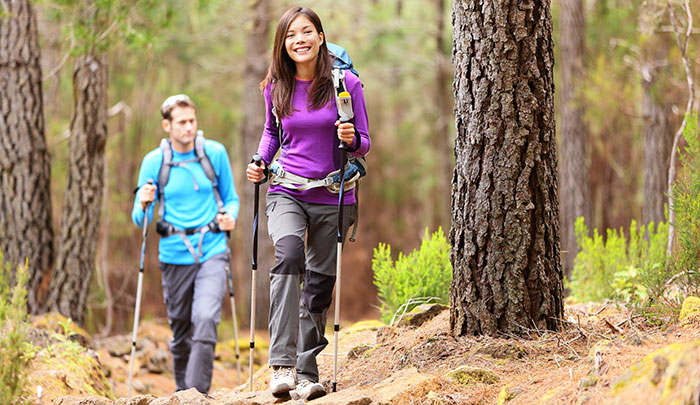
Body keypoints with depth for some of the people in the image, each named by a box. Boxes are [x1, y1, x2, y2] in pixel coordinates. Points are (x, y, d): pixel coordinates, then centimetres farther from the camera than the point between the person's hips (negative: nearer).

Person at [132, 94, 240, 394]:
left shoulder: (215, 153, 3)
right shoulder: (153, 162, 2)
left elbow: (231, 198, 15)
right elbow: (139, 219, 5)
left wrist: (230, 216, -7)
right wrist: (144, 204, -18)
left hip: (211, 253, -1)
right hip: (174, 256, 1)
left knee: (205, 320, -20)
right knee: (181, 330, 9)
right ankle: (182, 389, 29)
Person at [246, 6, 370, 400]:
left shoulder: (346, 84, -4)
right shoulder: (277, 88, 3)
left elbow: (364, 143, 2)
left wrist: (351, 139, -20)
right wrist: (261, 162, 3)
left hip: (332, 197, 0)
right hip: (287, 193, 0)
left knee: (320, 284, 4)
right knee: (289, 254, -28)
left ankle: (307, 372, 20)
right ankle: (282, 363, -32)